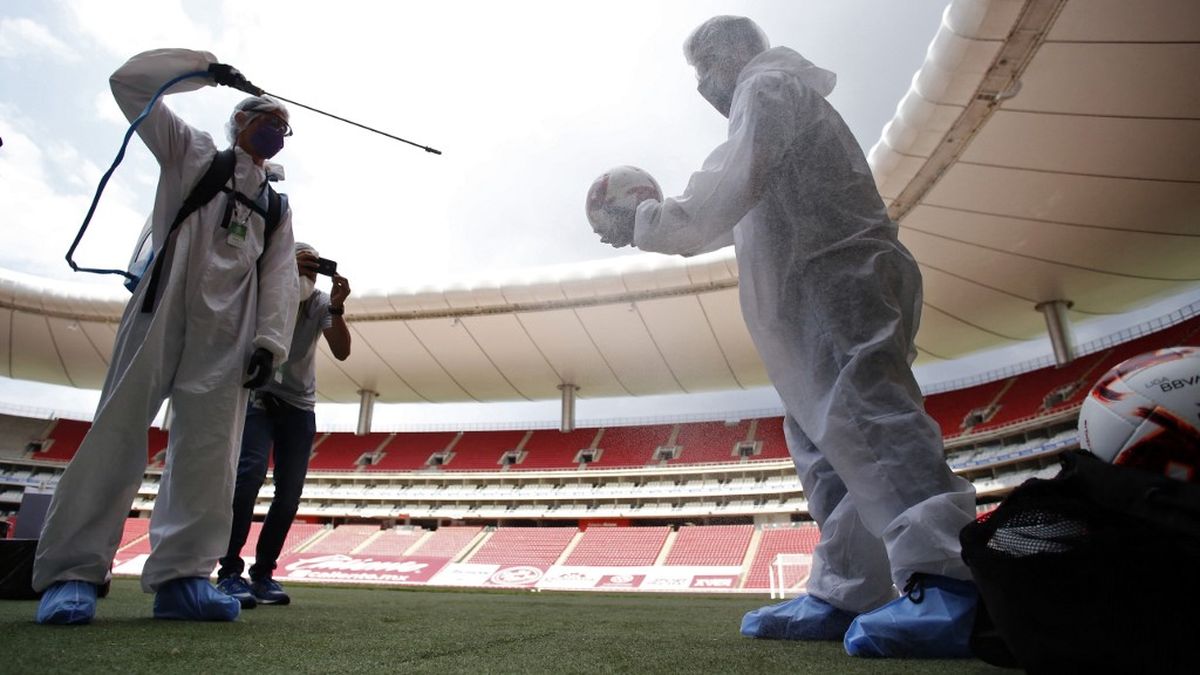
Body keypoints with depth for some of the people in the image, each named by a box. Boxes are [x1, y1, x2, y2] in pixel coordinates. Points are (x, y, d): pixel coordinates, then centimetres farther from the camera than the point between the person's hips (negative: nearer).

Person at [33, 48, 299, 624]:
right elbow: (130, 82, 9)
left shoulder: (277, 204, 21)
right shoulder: (192, 151, 17)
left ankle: (181, 575, -3)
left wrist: (270, 338, -5)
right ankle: (71, 572, -2)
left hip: (229, 328, 3)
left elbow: (281, 275, 9)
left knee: (210, 448, -5)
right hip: (165, 304, -3)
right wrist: (206, 68, 10)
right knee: (121, 430, -7)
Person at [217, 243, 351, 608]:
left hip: (300, 404, 3)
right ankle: (230, 572, -16)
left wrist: (337, 308, -28)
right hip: (259, 396, -3)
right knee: (250, 471, -23)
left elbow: (342, 351, -15)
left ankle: (262, 573, 12)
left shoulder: (321, 302, -5)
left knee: (290, 491, -3)